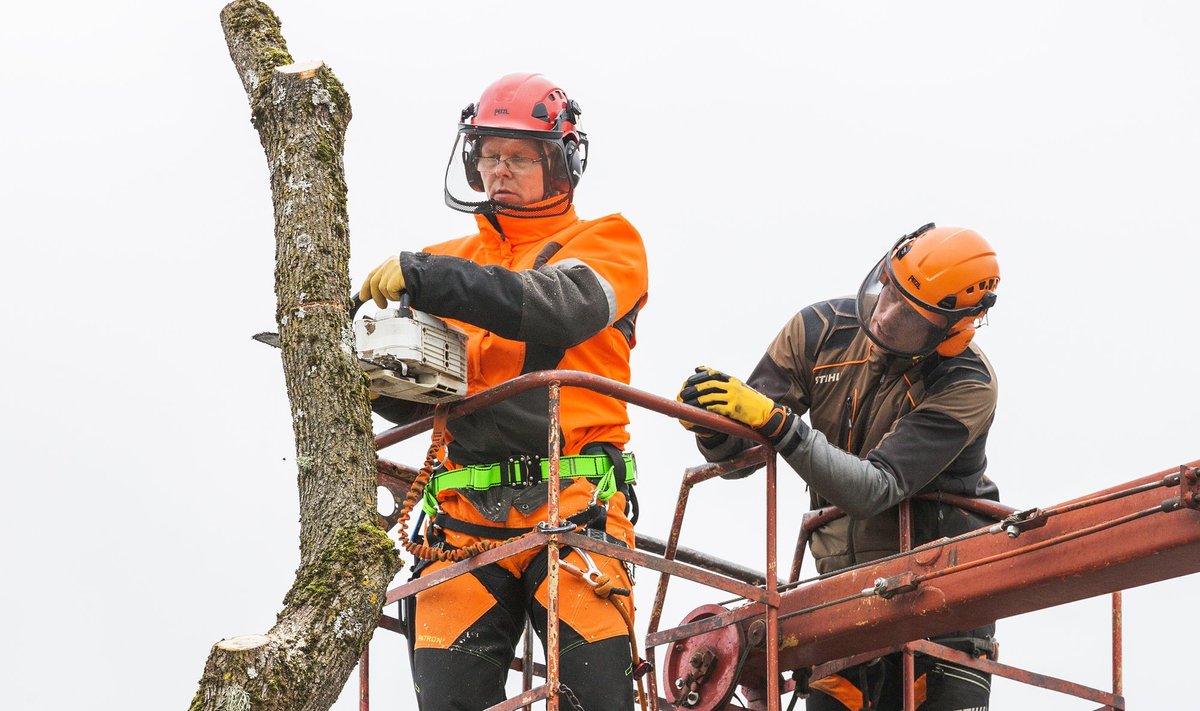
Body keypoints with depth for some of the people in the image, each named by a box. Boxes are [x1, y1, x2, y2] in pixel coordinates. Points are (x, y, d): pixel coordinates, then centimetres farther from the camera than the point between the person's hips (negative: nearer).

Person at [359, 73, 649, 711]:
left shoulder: (607, 244, 11)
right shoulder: (452, 263, 25)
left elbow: (560, 307, -13)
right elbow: (415, 403, 18)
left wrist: (424, 277, -20)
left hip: (573, 497, -3)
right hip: (467, 509, 4)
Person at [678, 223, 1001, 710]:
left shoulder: (966, 387, -20)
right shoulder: (821, 331, -7)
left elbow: (874, 491, -31)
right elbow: (738, 456, -4)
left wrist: (776, 423, -39)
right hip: (844, 574, 3)